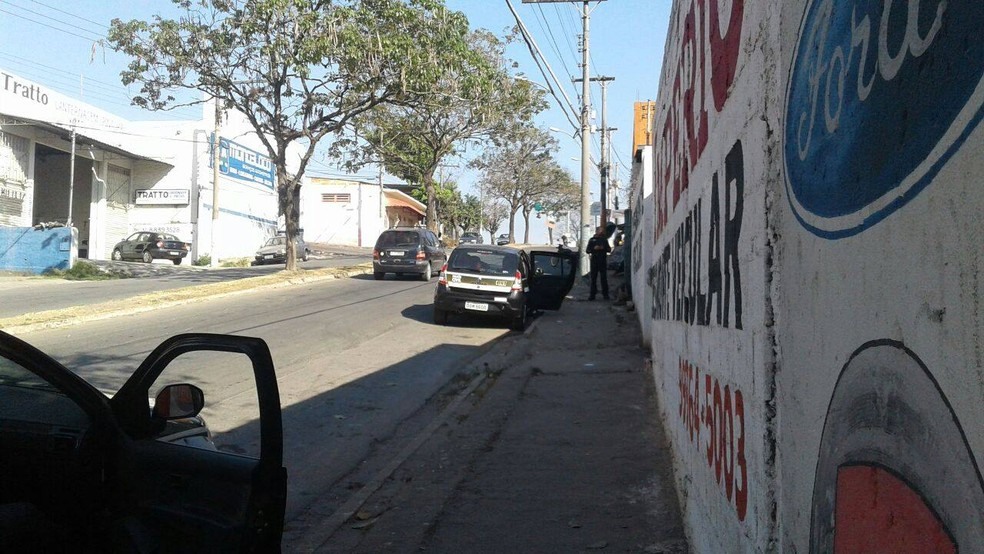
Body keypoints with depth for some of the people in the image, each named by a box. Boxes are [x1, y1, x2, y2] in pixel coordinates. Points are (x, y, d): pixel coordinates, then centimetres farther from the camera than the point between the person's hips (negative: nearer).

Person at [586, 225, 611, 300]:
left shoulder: (604, 240, 14)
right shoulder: (592, 240, 11)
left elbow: (609, 249, 10)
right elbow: (588, 250, 6)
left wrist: (603, 248, -9)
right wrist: (594, 248, -12)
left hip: (603, 261, 0)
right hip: (594, 261, 0)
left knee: (604, 278, -1)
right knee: (593, 278, -1)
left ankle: (605, 294, 3)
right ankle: (592, 294, 1)